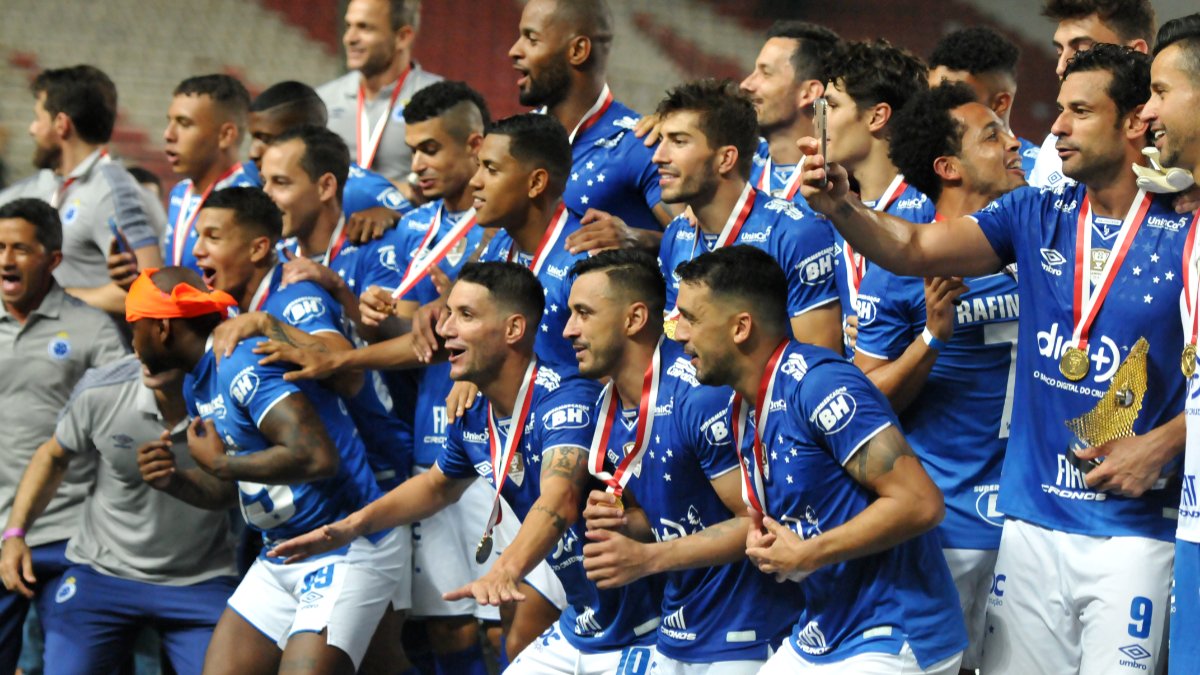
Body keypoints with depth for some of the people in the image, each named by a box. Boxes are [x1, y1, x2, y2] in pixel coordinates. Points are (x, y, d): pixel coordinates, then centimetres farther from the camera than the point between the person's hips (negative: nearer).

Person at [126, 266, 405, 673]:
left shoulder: (241, 364, -19)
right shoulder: (199, 386, 12)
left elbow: (317, 457, -29)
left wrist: (221, 462, -18)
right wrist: (171, 478, -2)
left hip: (345, 553, -10)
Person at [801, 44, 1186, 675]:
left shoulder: (1180, 236, -6)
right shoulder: (1037, 216, 6)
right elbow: (914, 248, -4)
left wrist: (1159, 446, -15)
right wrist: (840, 207, -21)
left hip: (1132, 533, -4)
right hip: (1032, 523, 4)